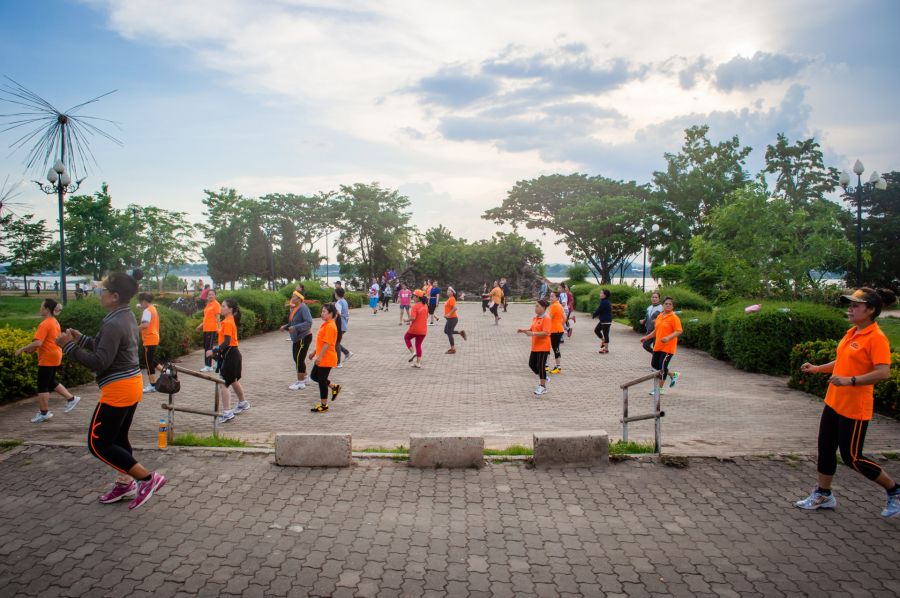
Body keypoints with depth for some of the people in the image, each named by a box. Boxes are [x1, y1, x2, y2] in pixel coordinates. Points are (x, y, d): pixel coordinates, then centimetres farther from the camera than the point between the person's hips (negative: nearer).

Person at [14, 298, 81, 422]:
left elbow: (38, 343, -26)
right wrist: (33, 349, 12)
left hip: (48, 359, -9)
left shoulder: (45, 324, -19)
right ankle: (71, 398, 21)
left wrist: (22, 349, -16)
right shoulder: (55, 322, 10)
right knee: (51, 382, 21)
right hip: (55, 357, 9)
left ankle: (44, 413, 9)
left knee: (42, 386, 1)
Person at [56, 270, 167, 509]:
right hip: (131, 384, 10)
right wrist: (81, 339, 15)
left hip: (118, 390, -10)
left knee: (98, 444, -1)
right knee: (118, 438, 20)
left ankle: (148, 478, -3)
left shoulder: (114, 323, -21)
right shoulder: (127, 318, 9)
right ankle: (125, 484, 29)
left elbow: (100, 362, -23)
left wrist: (69, 346, -17)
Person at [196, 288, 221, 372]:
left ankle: (208, 366, -4)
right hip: (206, 329, 9)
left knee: (209, 347, -8)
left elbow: (217, 317, -12)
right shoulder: (208, 304, 16)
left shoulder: (216, 304, -7)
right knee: (206, 347, 12)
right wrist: (202, 324, 19)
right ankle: (207, 365, 19)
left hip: (212, 329, -9)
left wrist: (218, 328, -19)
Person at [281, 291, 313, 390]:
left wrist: (295, 328, -31)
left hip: (303, 337, -9)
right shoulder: (294, 308, 9)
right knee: (298, 358, 18)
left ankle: (301, 383, 2)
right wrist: (286, 326, 5)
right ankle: (303, 378, 32)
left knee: (299, 359, -6)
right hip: (297, 338, 9)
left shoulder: (303, 308, -19)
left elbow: (309, 322, -26)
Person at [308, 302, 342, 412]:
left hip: (326, 359, -10)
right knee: (314, 376, 19)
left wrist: (320, 357, -27)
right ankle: (334, 387, 28)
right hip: (321, 358, 10)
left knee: (322, 380, 0)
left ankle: (324, 405, 12)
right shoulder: (325, 324, 12)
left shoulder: (330, 326, -20)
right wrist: (315, 353, 24)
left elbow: (327, 344, -26)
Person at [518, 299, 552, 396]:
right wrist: (524, 330, 0)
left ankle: (543, 387, 7)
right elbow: (532, 329, 18)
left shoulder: (546, 319, -17)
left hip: (543, 347, -9)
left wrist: (532, 333, -30)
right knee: (531, 364, 13)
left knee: (540, 366, -4)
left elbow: (545, 333, -25)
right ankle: (543, 378, 34)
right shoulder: (535, 318, 9)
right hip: (535, 346, 9)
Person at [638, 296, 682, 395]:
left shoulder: (674, 317, -11)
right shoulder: (659, 316, 11)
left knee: (662, 366, -6)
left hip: (668, 347, -8)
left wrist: (668, 337, -31)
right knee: (654, 364, 13)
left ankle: (660, 389, 6)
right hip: (658, 346, 8)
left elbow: (678, 331, -17)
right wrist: (647, 337, 18)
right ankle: (673, 375, 32)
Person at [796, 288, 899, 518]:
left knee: (852, 457, 2)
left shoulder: (876, 338, -17)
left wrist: (850, 381, -31)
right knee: (826, 448, 12)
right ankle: (823, 495, 25)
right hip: (834, 402, 8)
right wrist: (817, 368, 14)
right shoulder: (851, 333, 9)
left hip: (855, 408, -8)